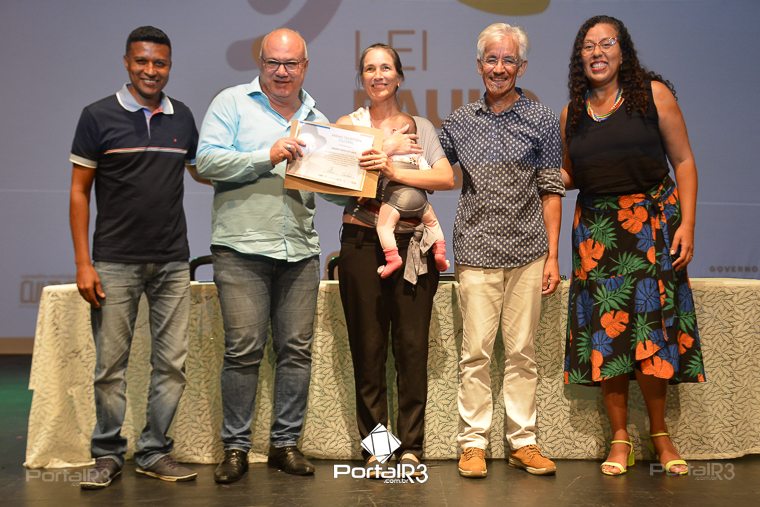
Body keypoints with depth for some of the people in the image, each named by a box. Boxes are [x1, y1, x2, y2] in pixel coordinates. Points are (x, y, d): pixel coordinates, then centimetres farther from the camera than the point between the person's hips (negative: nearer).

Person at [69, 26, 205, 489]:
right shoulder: (99, 116, -1)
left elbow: (202, 170, 22)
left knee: (172, 362, 5)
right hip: (115, 261, -3)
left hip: (173, 261, 3)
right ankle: (108, 455, 16)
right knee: (111, 364, 2)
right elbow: (80, 191, -1)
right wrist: (83, 263, -7)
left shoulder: (182, 117, 8)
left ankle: (155, 451, 17)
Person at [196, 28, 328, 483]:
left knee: (297, 348, 5)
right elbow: (208, 159, -8)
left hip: (300, 251, 4)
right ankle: (236, 447, 6)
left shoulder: (316, 119, 18)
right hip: (242, 247, -4)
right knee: (244, 348, -6)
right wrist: (267, 157, -15)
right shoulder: (233, 103, 4)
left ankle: (286, 442, 16)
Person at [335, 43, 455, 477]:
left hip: (413, 244, 1)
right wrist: (390, 148, -8)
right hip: (362, 243, 0)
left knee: (413, 347, -1)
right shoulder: (348, 125, 11)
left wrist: (395, 171, -15)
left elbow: (448, 179, -3)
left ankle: (411, 446, 8)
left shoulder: (421, 127, 12)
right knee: (368, 347, 2)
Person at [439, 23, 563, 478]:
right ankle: (474, 443, 9)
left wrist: (552, 255, -1)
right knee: (476, 351, 0)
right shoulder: (460, 121, 9)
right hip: (477, 249, 1)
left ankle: (523, 441, 14)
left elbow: (551, 190, 4)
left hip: (527, 251, 0)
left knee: (522, 350, 5)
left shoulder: (542, 119, 6)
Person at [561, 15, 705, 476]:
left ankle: (660, 433, 15)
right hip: (597, 230, 3)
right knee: (607, 329, 1)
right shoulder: (572, 113, 8)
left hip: (652, 222, -3)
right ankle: (621, 438, 11)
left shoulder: (653, 94, -2)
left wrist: (687, 224, -11)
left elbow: (683, 161, -3)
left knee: (652, 325, -2)